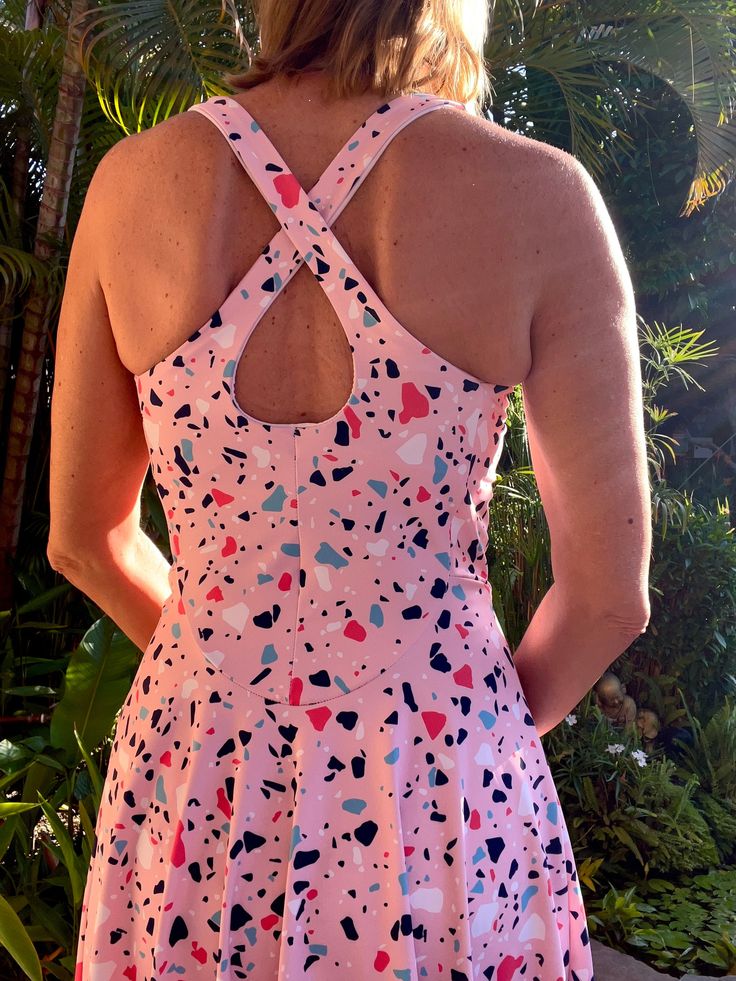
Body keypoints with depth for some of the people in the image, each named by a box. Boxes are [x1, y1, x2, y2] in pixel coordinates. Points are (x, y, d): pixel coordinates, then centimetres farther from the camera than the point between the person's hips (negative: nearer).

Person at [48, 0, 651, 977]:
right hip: (439, 788, -1)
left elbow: (85, 539, 1)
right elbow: (608, 591, -9)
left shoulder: (133, 179, -8)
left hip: (196, 776, 3)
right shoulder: (537, 194, -15)